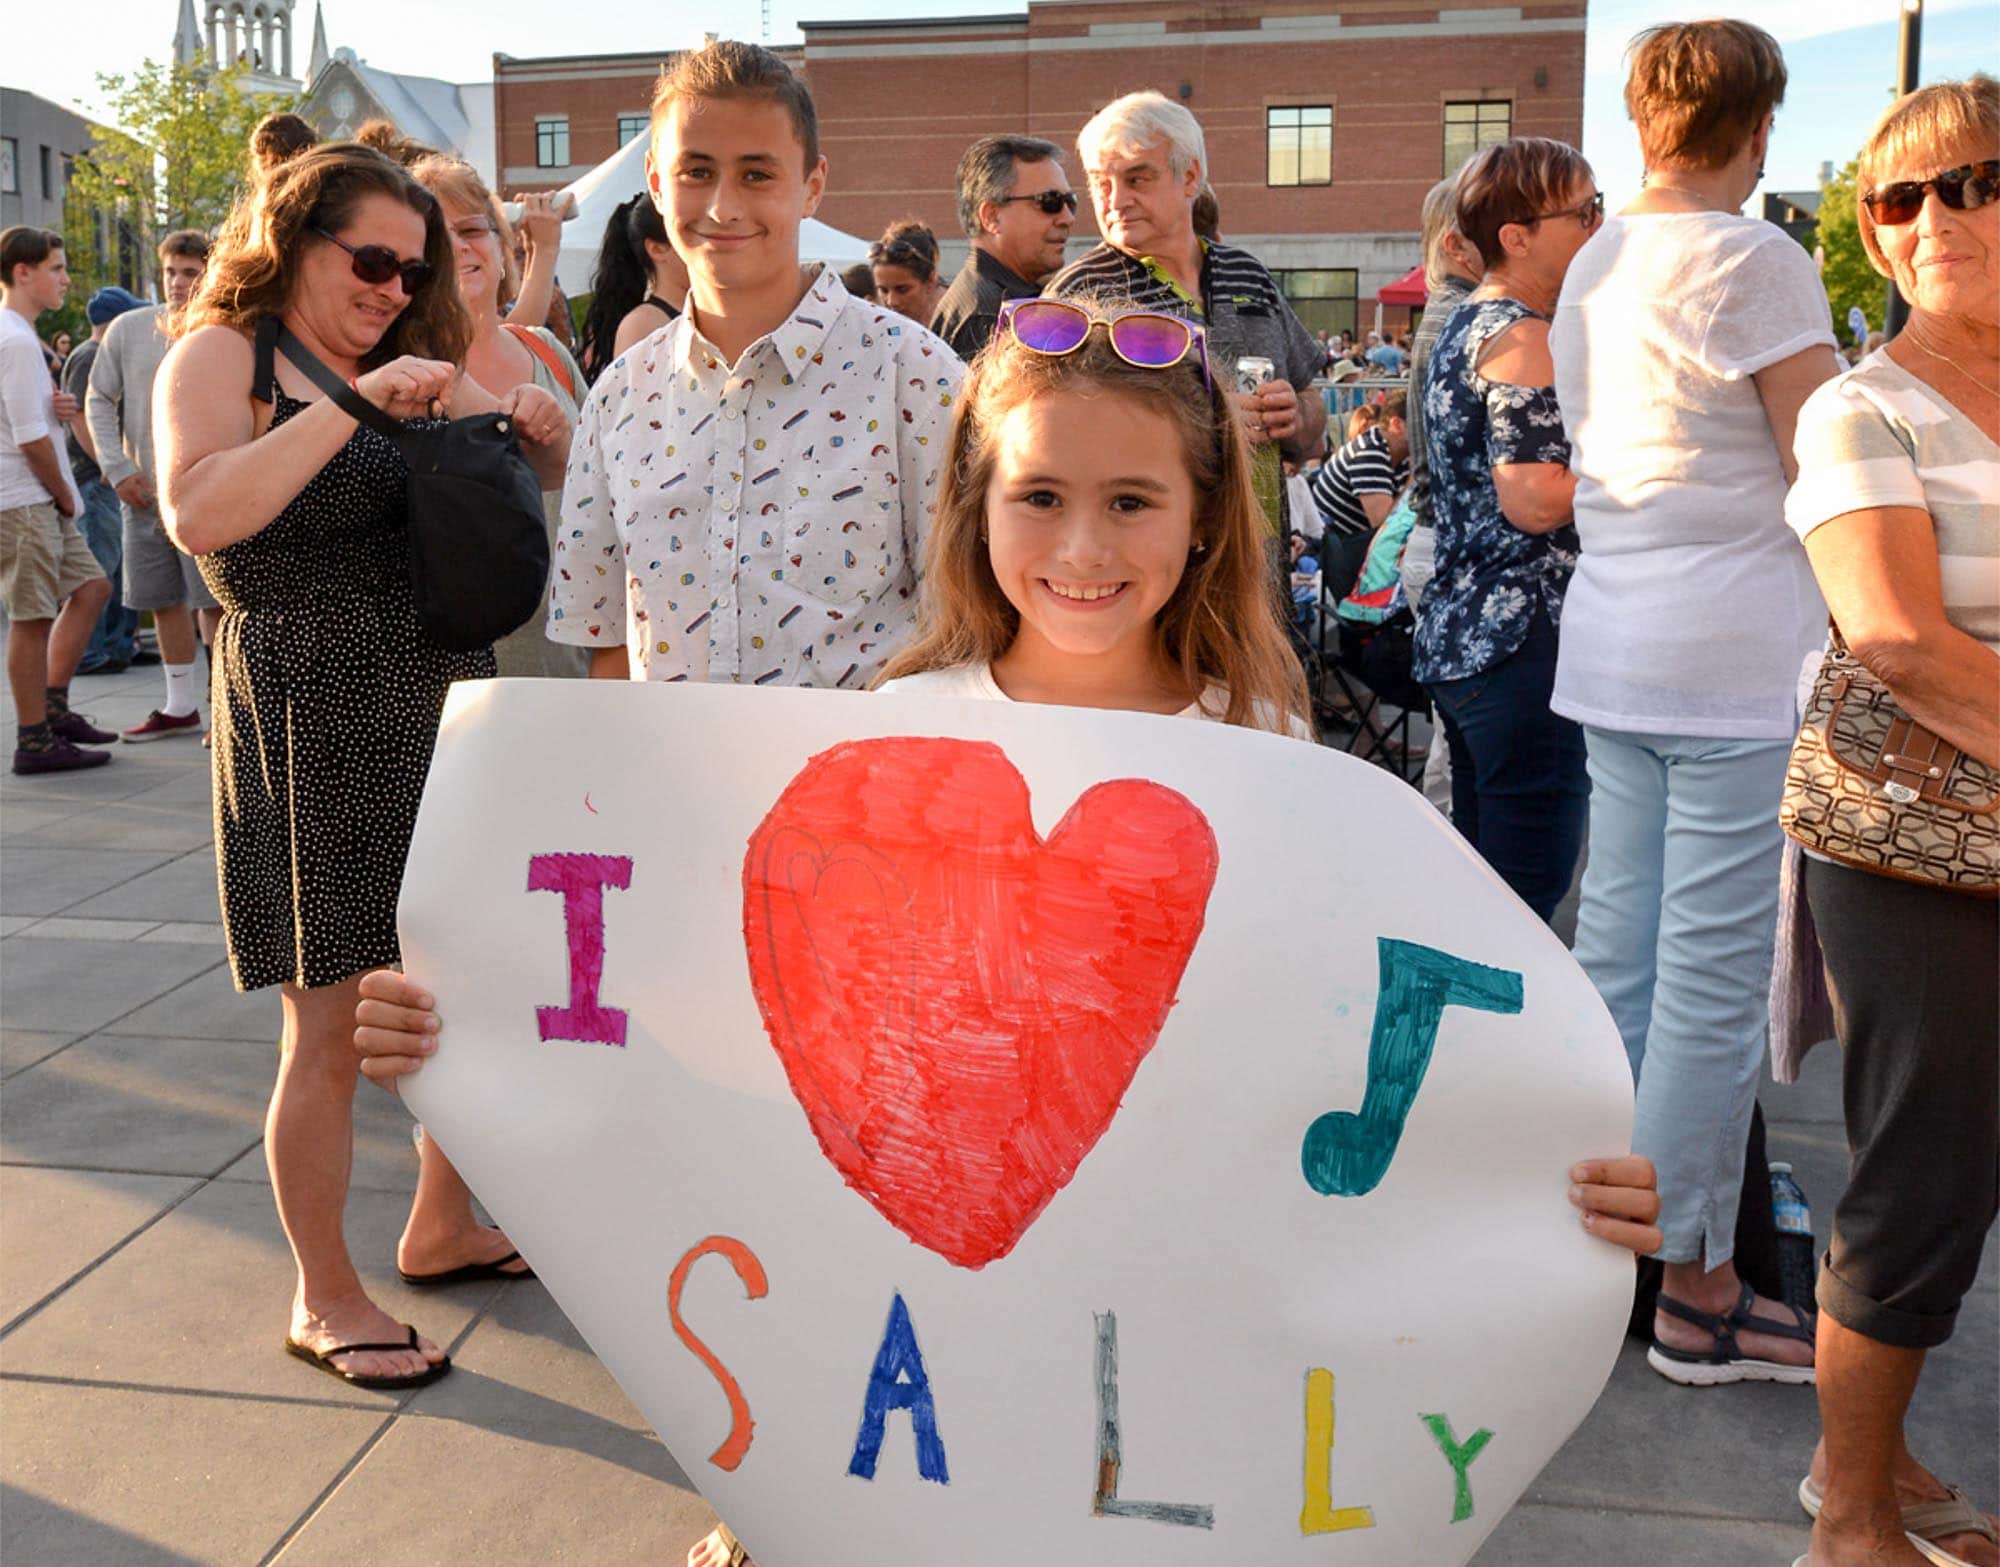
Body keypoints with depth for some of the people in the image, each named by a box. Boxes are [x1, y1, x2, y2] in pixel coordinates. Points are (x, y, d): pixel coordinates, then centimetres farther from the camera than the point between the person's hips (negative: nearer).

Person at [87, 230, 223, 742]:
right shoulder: (129, 329, 6)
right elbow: (99, 401, 9)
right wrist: (119, 467, 0)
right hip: (143, 491, 4)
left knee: (214, 600, -4)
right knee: (163, 600, 11)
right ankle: (181, 707, 24)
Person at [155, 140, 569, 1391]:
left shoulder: (414, 366, 16)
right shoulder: (224, 357, -4)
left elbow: (539, 472, 22)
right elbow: (198, 514, -22)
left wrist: (538, 429, -1)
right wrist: (357, 401, -24)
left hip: (446, 699, 7)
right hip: (313, 718, -7)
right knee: (335, 1025, 0)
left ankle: (443, 1229, 32)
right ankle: (324, 1298, 17)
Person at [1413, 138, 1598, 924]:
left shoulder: (1464, 327, 18)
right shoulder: (1525, 337, -13)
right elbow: (1535, 500, -21)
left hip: (1456, 634, 10)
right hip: (1524, 642, -10)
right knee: (1528, 897, -5)